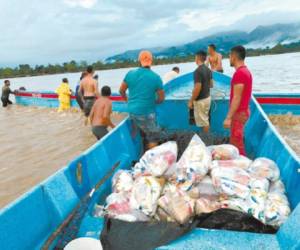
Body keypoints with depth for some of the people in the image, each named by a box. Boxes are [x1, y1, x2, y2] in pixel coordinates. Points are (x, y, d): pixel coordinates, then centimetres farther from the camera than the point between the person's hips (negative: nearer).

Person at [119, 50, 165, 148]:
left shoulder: (130, 74, -1)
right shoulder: (156, 77, -10)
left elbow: (121, 90, 10)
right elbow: (161, 98, -3)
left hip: (132, 111, 5)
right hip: (146, 113, -5)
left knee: (145, 134, 23)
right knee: (154, 137, 11)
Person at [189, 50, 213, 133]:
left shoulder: (198, 71, -22)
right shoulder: (208, 70, 6)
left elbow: (198, 88, -25)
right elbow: (211, 84, 14)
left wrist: (191, 101, -17)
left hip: (200, 100, -9)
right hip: (207, 97, 9)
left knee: (203, 121, 3)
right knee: (206, 119, 20)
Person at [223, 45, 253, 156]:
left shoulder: (239, 73, -20)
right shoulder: (245, 71, 12)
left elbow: (236, 98, -24)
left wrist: (228, 117, -22)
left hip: (238, 113, -10)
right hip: (243, 111, 10)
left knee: (236, 144, -1)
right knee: (238, 142, 20)